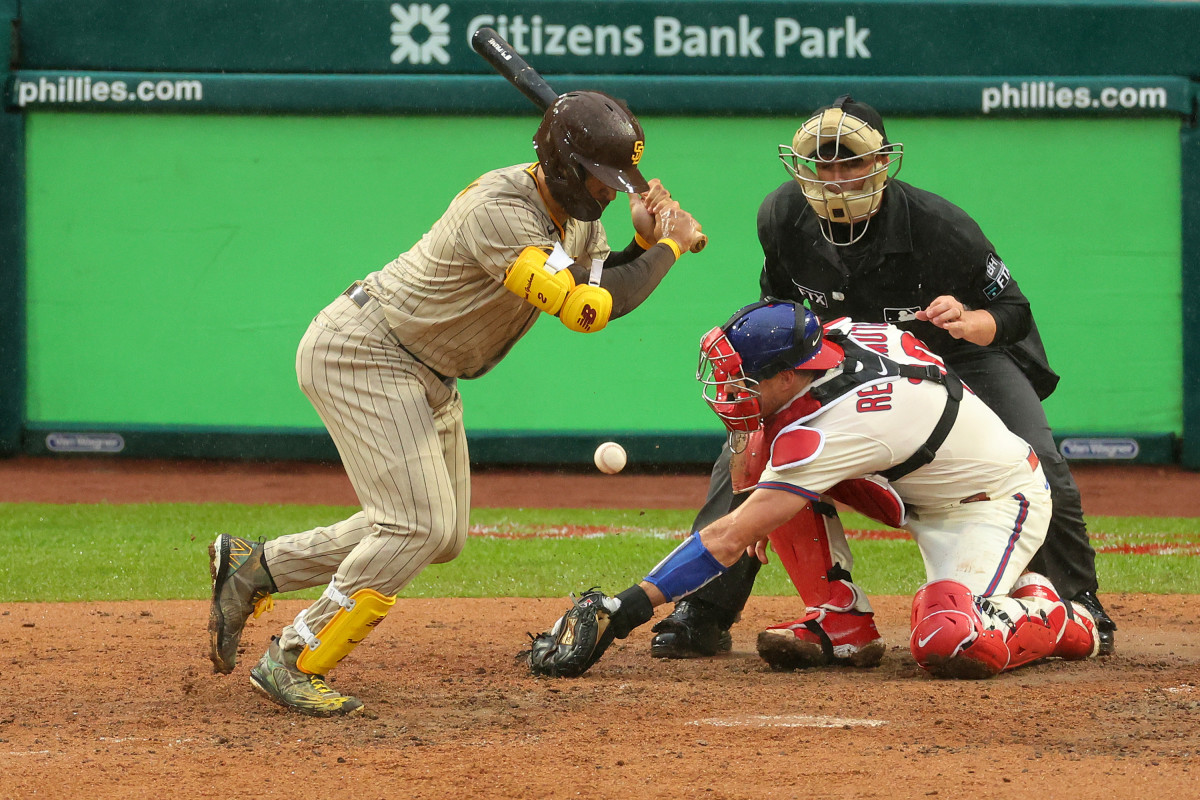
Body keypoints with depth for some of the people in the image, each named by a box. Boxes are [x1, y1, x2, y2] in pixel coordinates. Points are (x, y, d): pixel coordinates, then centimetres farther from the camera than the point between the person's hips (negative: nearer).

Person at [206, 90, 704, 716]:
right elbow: (588, 309, -37)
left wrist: (644, 240, -13)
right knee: (421, 525, -18)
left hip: (428, 377, 10)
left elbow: (605, 286, 5)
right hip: (360, 353, -10)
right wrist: (671, 247, -25)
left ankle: (253, 567, 21)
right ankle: (294, 664, -8)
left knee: (442, 536, 12)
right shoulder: (502, 212, -31)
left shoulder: (575, 210, -1)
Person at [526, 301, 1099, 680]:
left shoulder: (832, 429, -35)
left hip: (998, 504, -9)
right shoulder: (834, 336, -12)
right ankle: (845, 624, 1)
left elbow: (730, 539, -36)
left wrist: (624, 611, -38)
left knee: (947, 648, -34)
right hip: (918, 489, 9)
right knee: (765, 454, -6)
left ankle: (1054, 618, -2)